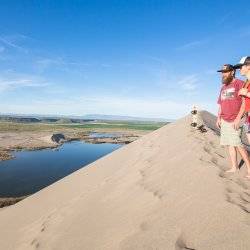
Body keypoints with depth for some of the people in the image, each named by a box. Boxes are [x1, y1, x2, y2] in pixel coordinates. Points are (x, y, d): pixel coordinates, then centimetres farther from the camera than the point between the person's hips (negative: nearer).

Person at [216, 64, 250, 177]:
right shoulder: (223, 88, 18)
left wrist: (238, 118, -18)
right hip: (224, 121, 7)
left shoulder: (240, 83, -4)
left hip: (235, 121, -7)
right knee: (229, 144, 7)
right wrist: (218, 118, 10)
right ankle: (234, 167, 15)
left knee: (237, 144, -11)